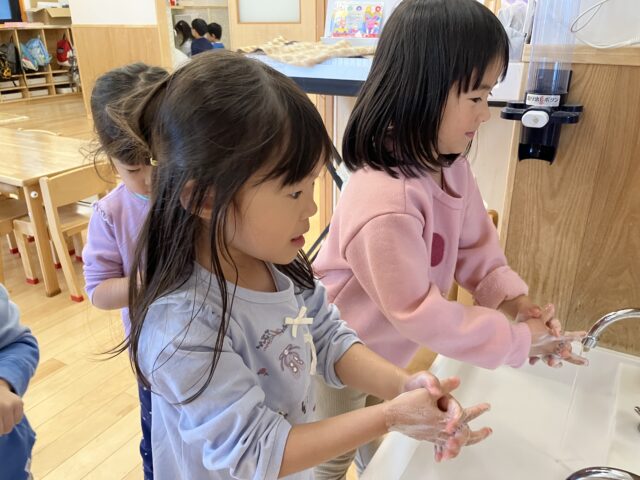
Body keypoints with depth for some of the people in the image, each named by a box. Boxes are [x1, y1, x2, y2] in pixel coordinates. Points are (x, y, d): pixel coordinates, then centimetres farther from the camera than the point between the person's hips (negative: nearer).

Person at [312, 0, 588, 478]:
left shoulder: (450, 165, -13)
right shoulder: (385, 204, -41)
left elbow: (474, 243, 0)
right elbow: (421, 313, -33)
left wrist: (512, 298, -15)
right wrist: (519, 341, -25)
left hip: (388, 348, 7)